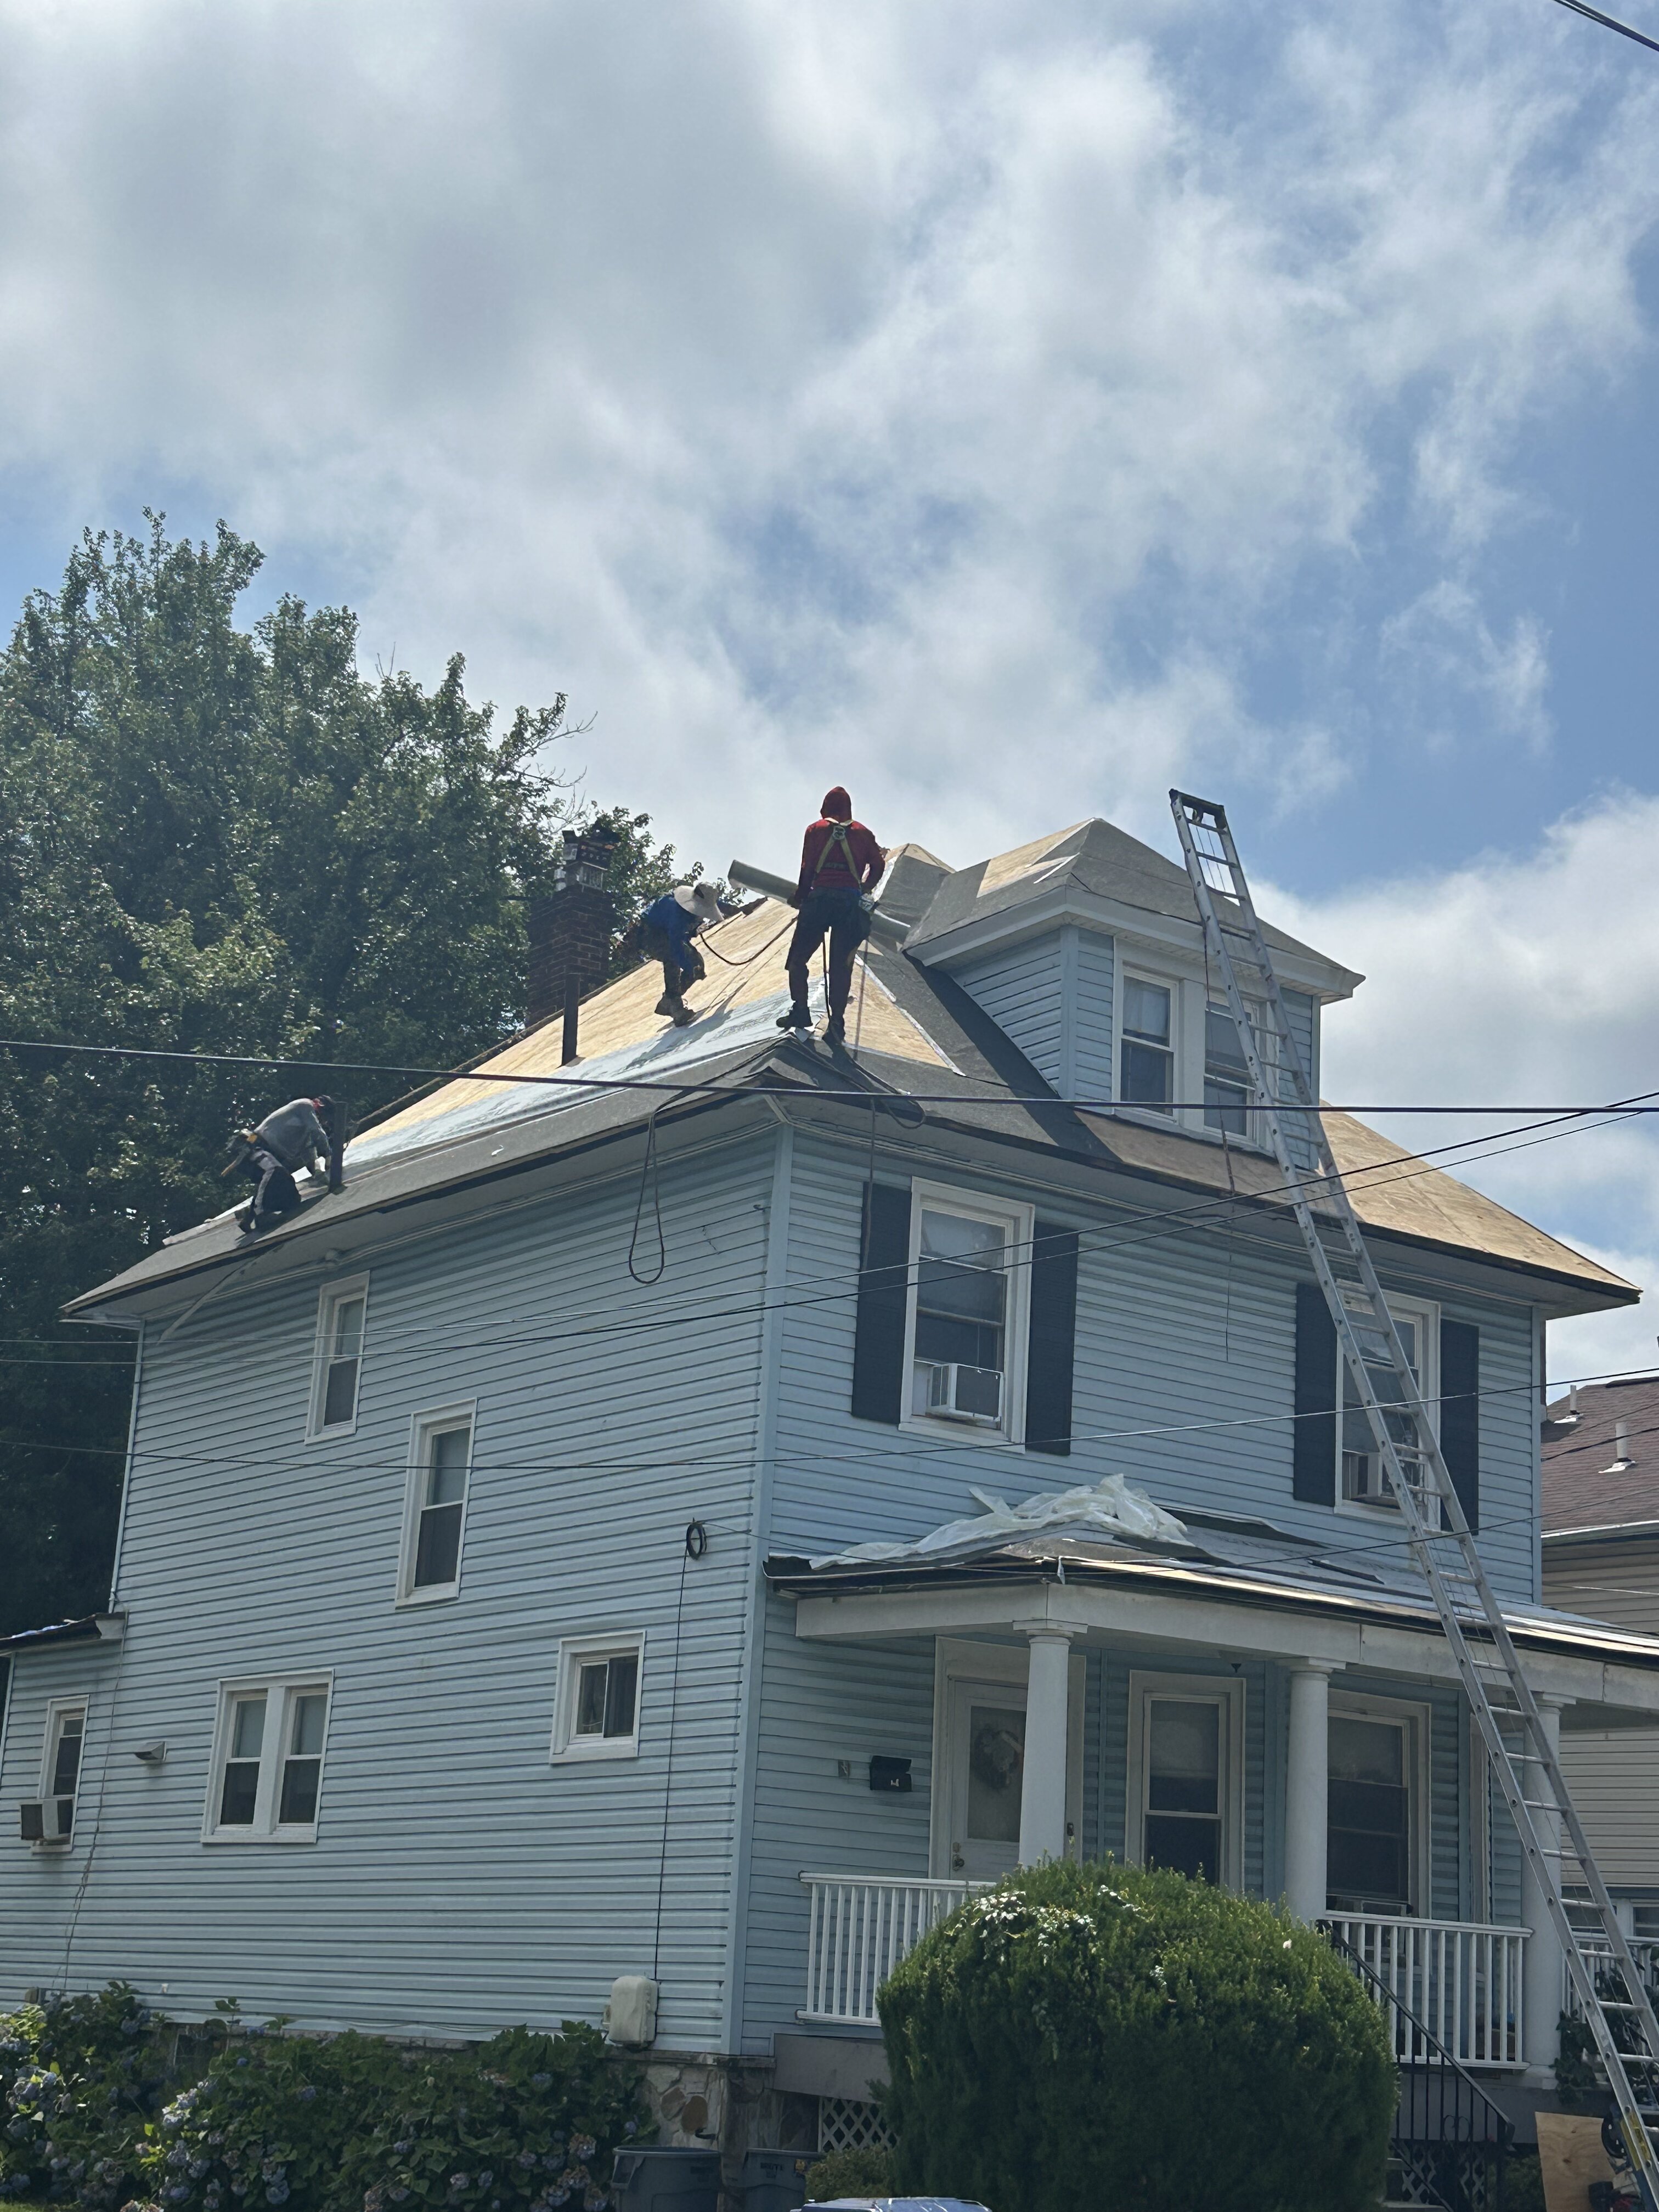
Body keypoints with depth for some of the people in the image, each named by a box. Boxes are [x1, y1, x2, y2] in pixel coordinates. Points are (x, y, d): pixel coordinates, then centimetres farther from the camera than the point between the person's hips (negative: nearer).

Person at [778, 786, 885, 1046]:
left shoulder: (816, 830, 9)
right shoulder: (862, 832, 15)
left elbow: (807, 869, 3)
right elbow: (878, 865, 7)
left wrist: (799, 898, 13)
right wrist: (865, 892, 18)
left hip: (820, 898, -2)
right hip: (852, 903, 2)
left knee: (798, 958, 8)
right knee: (841, 964, 1)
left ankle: (800, 1010, -2)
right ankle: (836, 1022, -8)